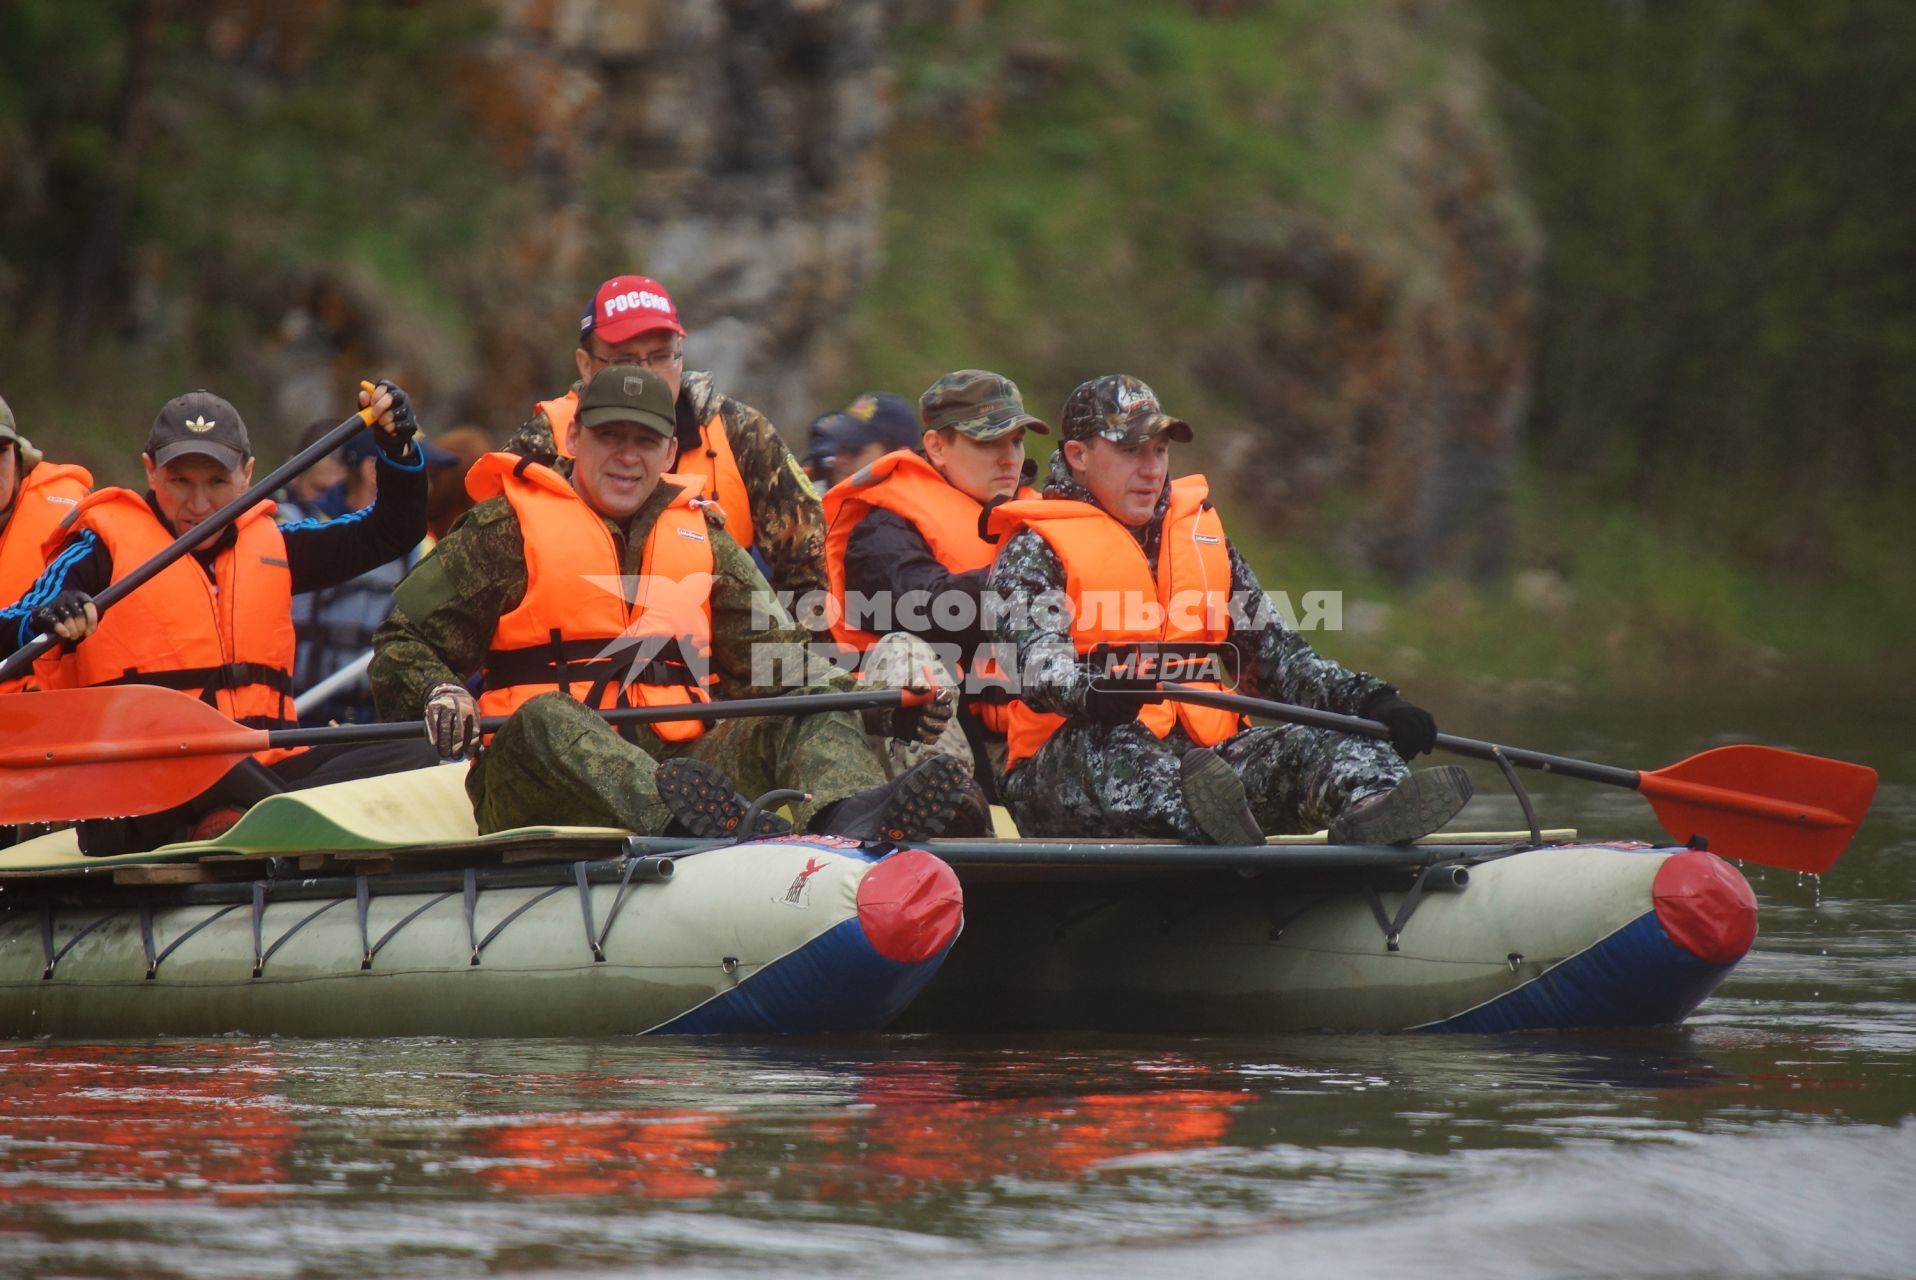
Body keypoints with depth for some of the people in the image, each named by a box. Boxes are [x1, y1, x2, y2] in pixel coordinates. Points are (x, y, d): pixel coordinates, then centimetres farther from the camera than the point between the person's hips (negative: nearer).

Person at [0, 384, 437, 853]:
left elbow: (393, 533, 28)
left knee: (411, 759, -20)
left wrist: (397, 444, 12)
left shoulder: (270, 545, 22)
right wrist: (48, 621, -27)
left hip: (264, 768, 5)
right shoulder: (106, 545, 7)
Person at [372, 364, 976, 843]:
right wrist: (439, 696, -16)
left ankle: (848, 815, -54)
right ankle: (679, 813, -68)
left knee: (816, 717, -16)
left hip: (684, 762, 4)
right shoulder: (507, 528, 11)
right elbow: (403, 645, 8)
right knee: (545, 719, -37)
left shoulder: (704, 538, 23)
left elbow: (778, 663, 16)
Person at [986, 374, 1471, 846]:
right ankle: (1198, 812, -67)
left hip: (1206, 755, 4)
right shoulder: (1034, 550, 4)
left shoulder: (1203, 538, 23)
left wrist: (1367, 701, 0)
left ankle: (1370, 805, -55)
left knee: (1318, 743, -21)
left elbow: (1277, 654, 19)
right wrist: (1094, 690, -40)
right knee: (1107, 743, -37)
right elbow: (1032, 659, -16)